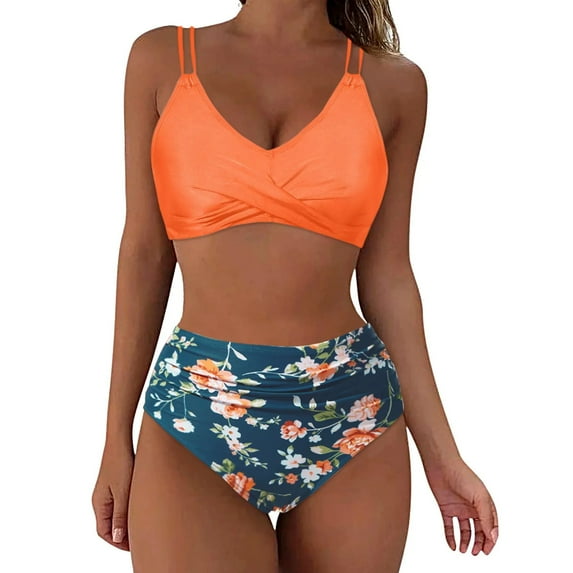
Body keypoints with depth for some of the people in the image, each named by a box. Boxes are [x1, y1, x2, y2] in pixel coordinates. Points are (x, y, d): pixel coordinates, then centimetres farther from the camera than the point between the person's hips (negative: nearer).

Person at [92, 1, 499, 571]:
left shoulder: (393, 82, 4)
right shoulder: (162, 58, 3)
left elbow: (386, 276, 5)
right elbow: (146, 255, 4)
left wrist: (442, 455, 6)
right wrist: (117, 437, 5)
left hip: (352, 413, 1)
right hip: (197, 416, 0)